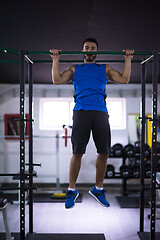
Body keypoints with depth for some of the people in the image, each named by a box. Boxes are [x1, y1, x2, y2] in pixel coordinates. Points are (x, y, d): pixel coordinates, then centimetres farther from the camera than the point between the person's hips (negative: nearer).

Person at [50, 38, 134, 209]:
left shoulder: (105, 69, 24)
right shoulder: (75, 69, 22)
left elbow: (124, 80, 14)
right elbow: (57, 80, 9)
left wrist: (128, 59, 12)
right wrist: (55, 60, 7)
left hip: (100, 112, 2)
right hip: (81, 111, -1)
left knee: (104, 152, -3)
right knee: (77, 152, -7)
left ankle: (98, 189, 14)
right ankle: (71, 190, 6)